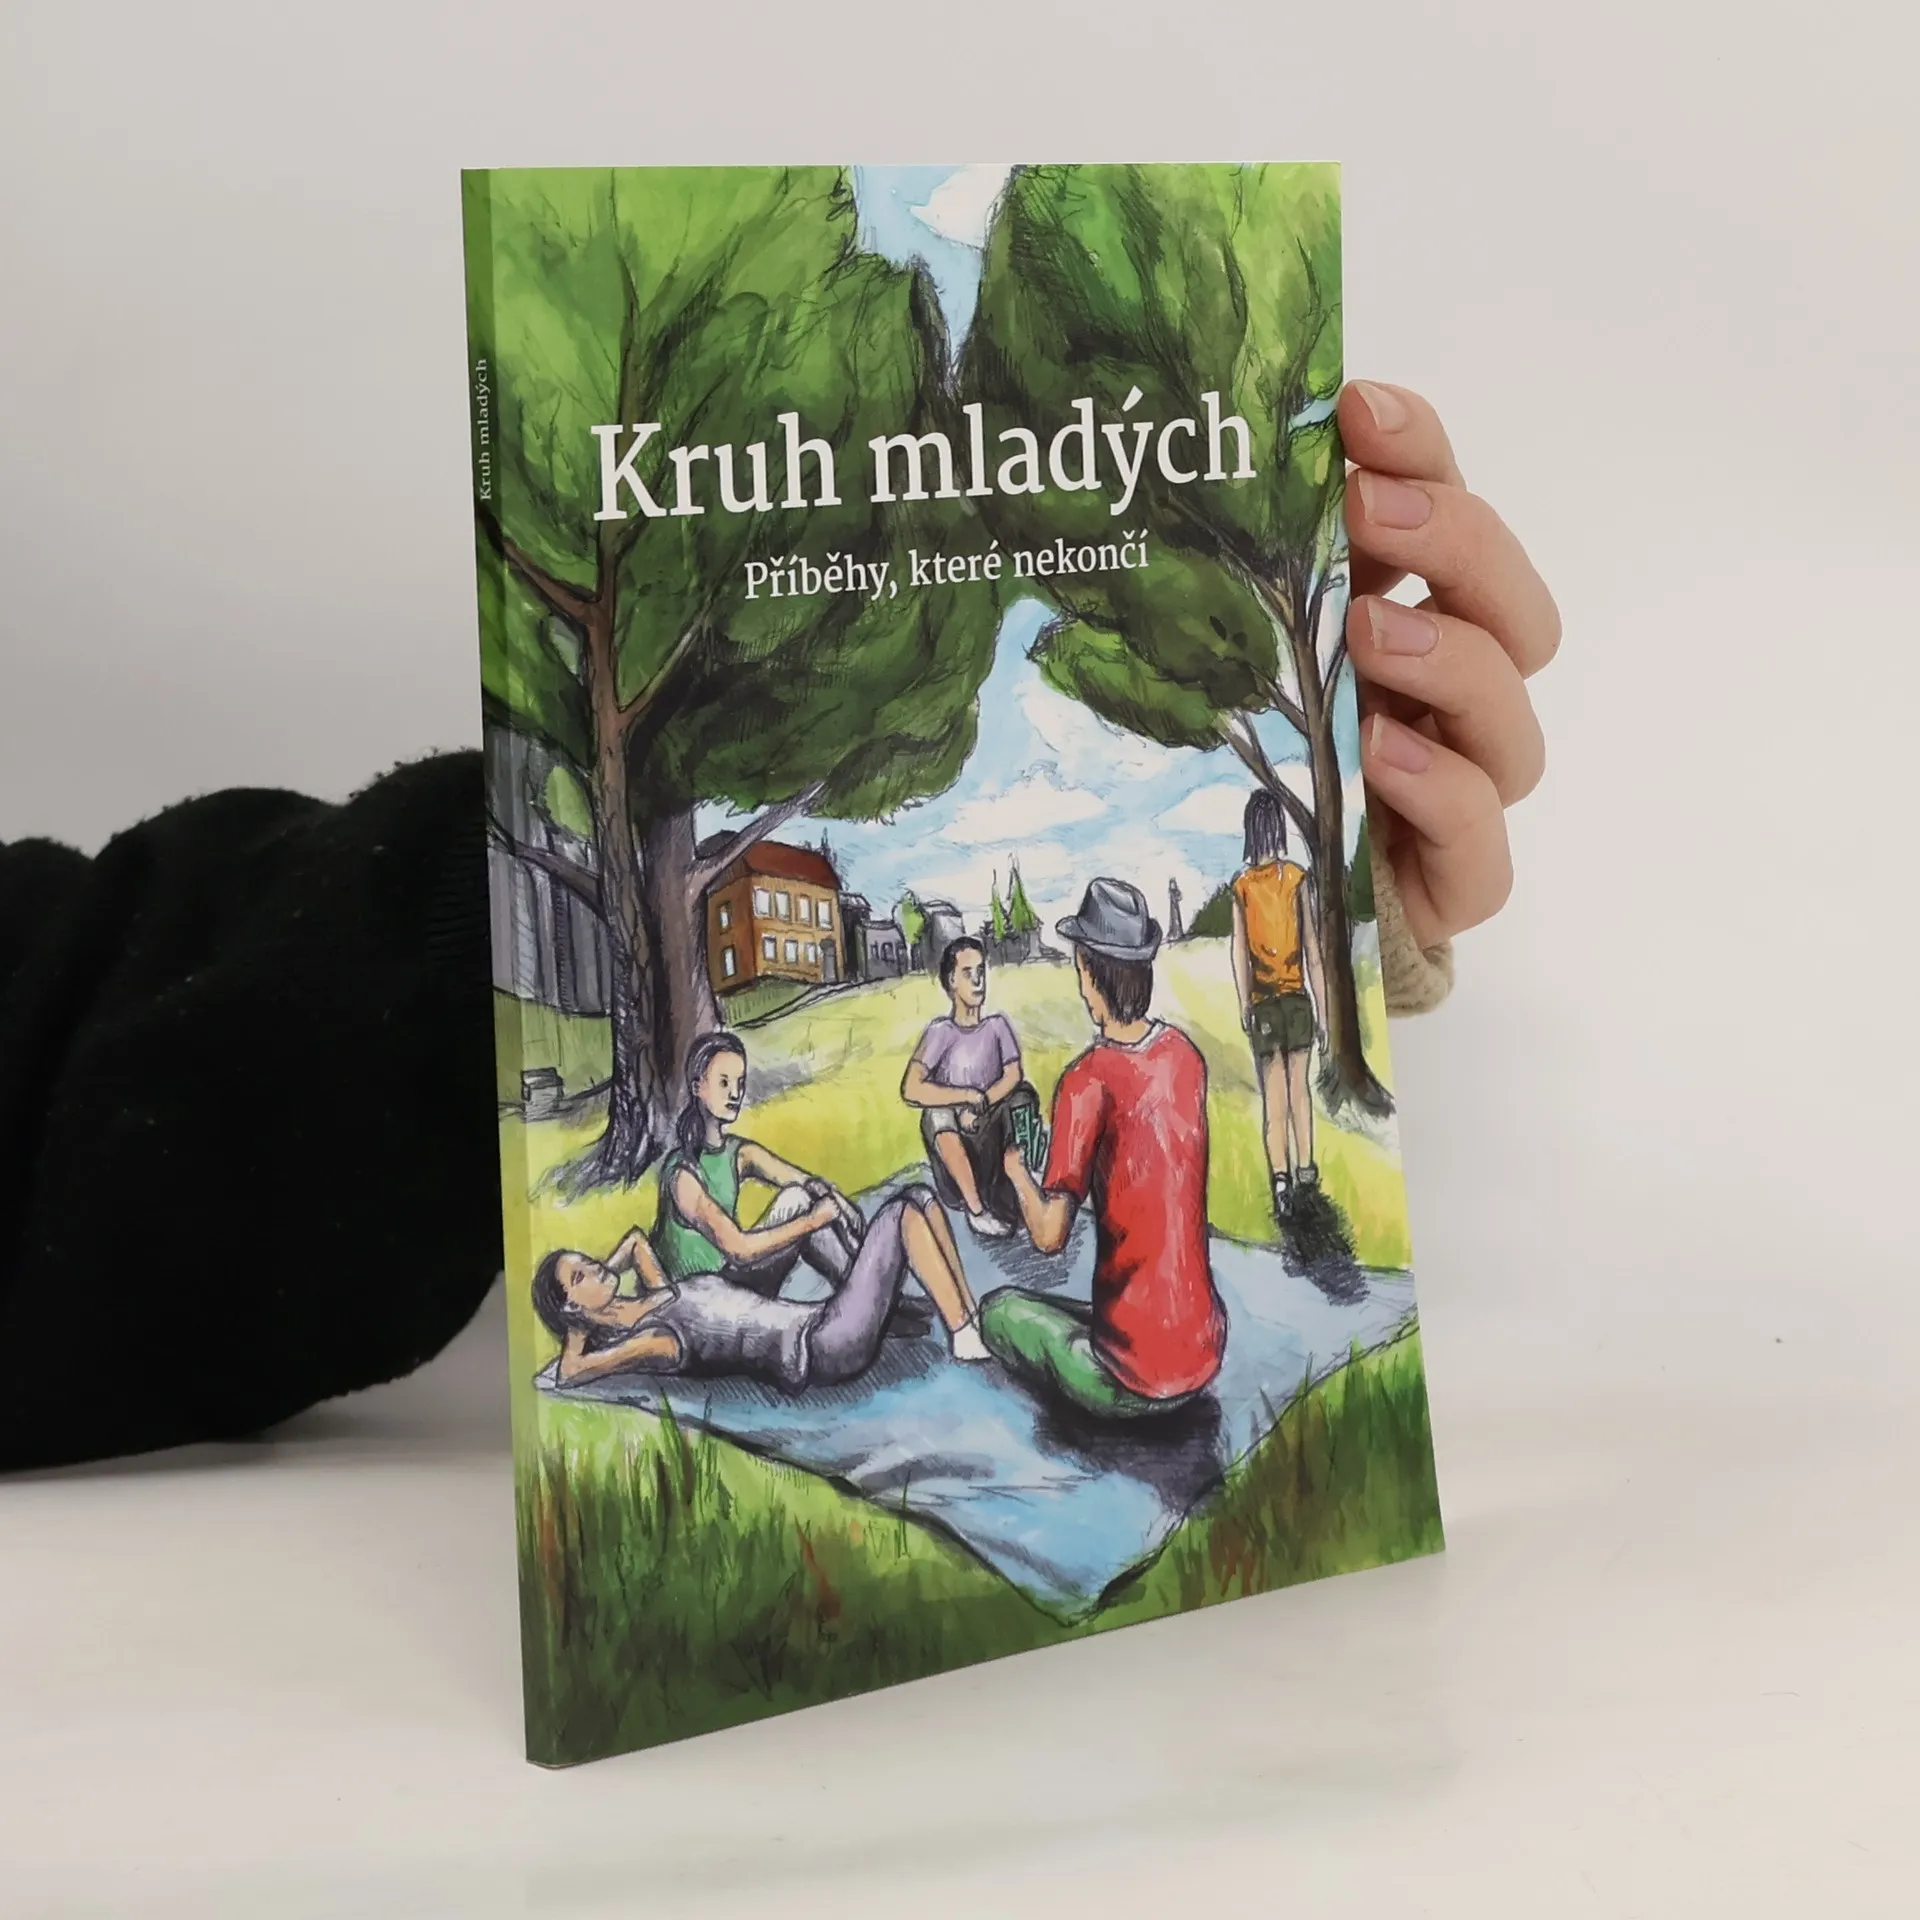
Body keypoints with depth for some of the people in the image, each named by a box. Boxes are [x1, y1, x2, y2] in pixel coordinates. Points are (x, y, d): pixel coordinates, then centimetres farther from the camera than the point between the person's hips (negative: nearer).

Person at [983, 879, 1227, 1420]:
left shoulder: (1087, 1082, -18)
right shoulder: (1186, 1055, 1)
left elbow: (1049, 1234, -13)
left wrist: (1017, 1172, 5)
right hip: (1207, 1351, 7)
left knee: (999, 1310, 16)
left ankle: (1103, 1405, 4)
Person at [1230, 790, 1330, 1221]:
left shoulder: (1241, 885, 0)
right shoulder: (1297, 877, -2)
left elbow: (1239, 949, -7)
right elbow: (1313, 952, -1)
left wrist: (1244, 1005, -5)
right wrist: (1323, 1011, 3)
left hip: (1263, 1003, 0)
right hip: (1297, 996, 0)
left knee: (1274, 1095, -3)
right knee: (1299, 1085, 15)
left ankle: (1281, 1178, -16)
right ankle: (1305, 1167, 22)